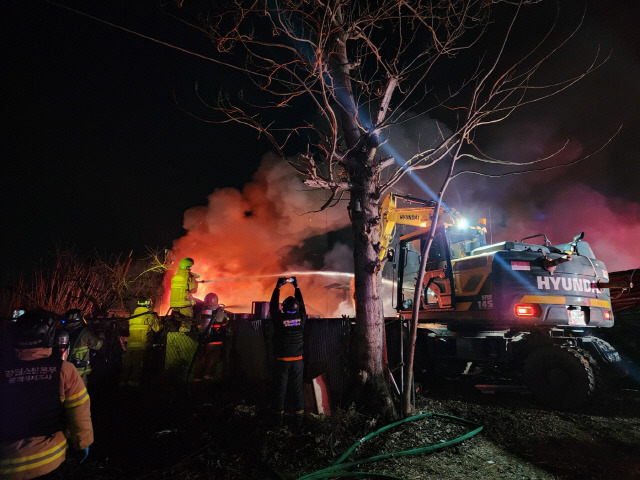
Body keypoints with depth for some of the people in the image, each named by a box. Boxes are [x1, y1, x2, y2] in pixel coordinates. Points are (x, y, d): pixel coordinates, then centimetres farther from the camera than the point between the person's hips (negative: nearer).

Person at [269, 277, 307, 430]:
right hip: (297, 360, 2)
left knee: (280, 390, 7)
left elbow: (273, 306, 7)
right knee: (297, 390, 8)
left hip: (282, 361, -2)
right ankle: (298, 421, 14)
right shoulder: (301, 318, -4)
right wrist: (296, 286, 22)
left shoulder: (279, 318, -10)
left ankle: (278, 420, 15)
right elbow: (301, 304, 13)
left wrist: (278, 287, 12)